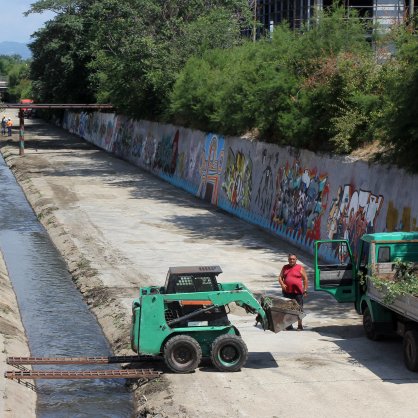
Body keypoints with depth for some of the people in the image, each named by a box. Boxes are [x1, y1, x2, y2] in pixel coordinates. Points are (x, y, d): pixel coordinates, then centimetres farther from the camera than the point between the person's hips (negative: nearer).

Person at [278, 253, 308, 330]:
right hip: (287, 291, 4)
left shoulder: (300, 268, 1)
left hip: (297, 292, -4)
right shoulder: (285, 268, 12)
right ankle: (289, 325, 18)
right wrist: (282, 284, -9)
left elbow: (305, 279, 2)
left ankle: (300, 325, 3)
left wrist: (305, 290, -3)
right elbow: (280, 277, 12)